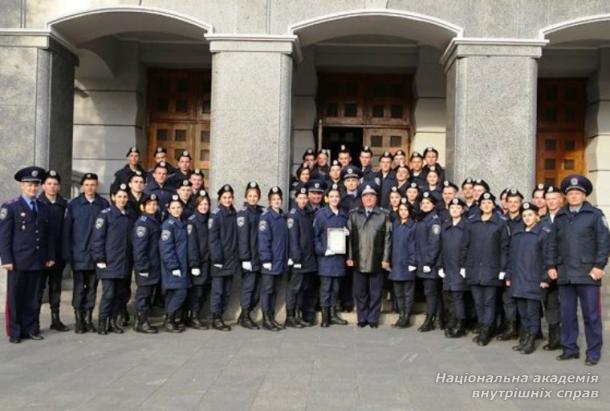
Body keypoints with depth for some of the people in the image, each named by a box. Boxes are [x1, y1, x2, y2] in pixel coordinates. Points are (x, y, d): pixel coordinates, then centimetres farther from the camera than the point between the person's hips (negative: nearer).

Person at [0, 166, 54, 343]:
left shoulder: (44, 208, 12)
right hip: (18, 262, -4)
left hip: (38, 262, 4)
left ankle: (31, 329, 17)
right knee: (15, 298, 4)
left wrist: (50, 256, 9)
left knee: (34, 298, 8)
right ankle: (15, 332, 12)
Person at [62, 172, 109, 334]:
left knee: (92, 287, 8)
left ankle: (88, 319, 18)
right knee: (79, 288, 3)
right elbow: (66, 230, 0)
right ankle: (79, 320, 11)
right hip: (79, 255, -1)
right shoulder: (73, 205, 0)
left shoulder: (104, 204, 2)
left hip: (96, 254, 1)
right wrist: (67, 254, -5)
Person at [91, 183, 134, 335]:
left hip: (124, 263, 5)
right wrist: (99, 259, -13)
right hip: (109, 263, -5)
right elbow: (97, 237, -8)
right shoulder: (106, 214, -4)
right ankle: (102, 322, 7)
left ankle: (113, 321, 20)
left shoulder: (129, 217, 13)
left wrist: (131, 261, 11)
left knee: (120, 293, 9)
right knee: (108, 293, -6)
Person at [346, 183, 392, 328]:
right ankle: (362, 318, 18)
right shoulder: (354, 214, 7)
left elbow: (387, 238, -1)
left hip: (376, 261, -2)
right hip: (359, 260, 2)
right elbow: (350, 237, 6)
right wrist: (349, 257, 1)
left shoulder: (384, 215, 1)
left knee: (375, 292, 6)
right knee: (360, 292, 8)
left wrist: (385, 259, -5)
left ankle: (373, 318, 16)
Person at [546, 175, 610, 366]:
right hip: (565, 274, 4)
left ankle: (593, 352, 11)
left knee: (591, 314, 2)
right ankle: (570, 348, 19)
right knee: (567, 314, 9)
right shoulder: (559, 217, 13)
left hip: (587, 273, -4)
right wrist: (551, 265, 6)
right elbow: (552, 243, 14)